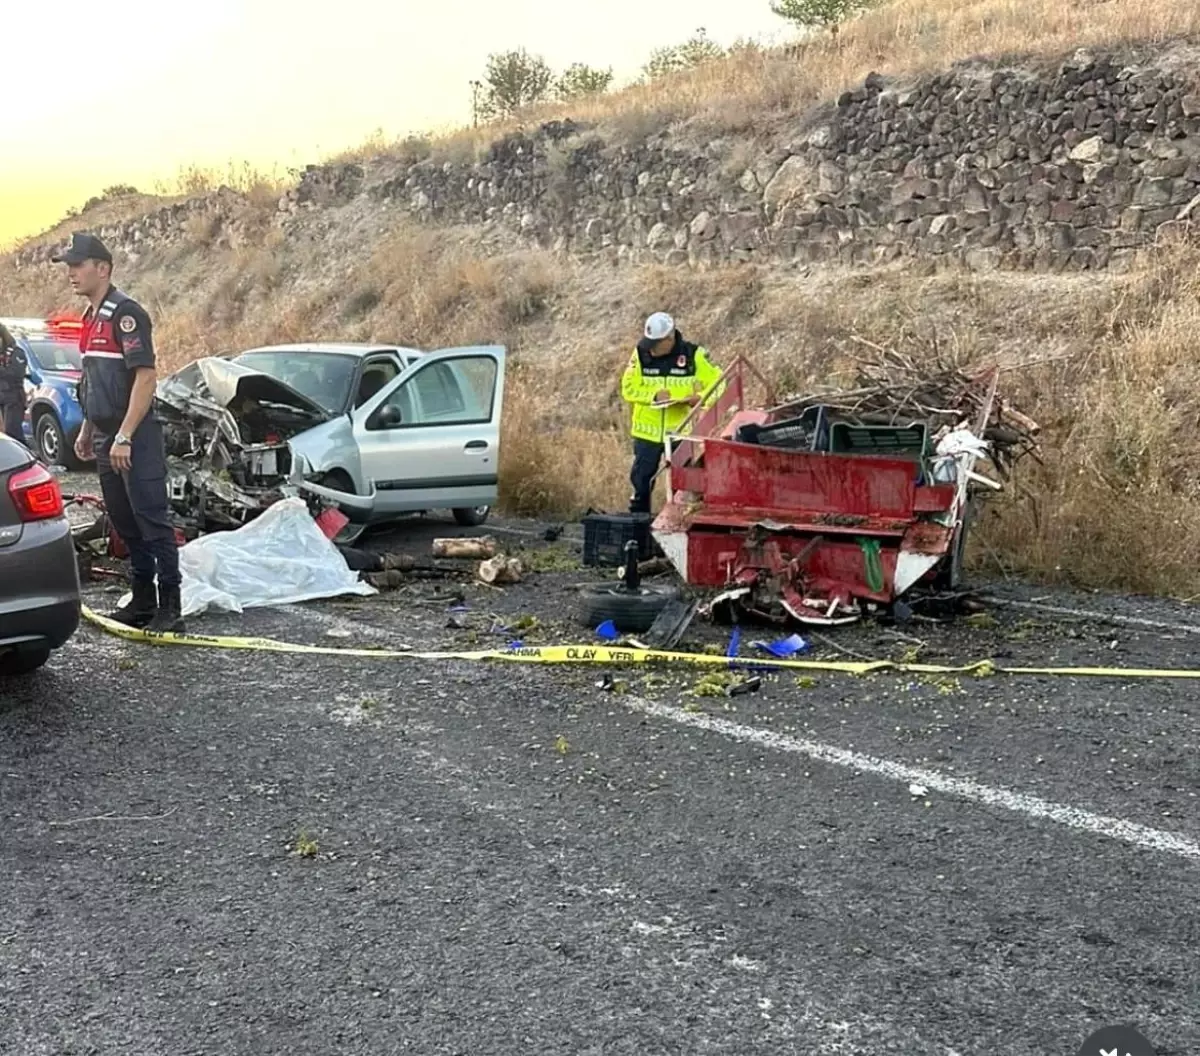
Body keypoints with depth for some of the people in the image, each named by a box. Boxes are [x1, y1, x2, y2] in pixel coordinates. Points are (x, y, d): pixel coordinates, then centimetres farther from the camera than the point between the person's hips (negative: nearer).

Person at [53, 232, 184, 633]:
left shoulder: (125, 312, -12)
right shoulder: (91, 317, 17)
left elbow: (146, 377, -19)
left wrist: (124, 437, -23)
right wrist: (87, 431, 22)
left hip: (135, 438, -9)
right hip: (107, 439, 9)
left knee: (152, 521, -7)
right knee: (125, 524, 13)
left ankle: (170, 607, -5)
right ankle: (142, 599, 21)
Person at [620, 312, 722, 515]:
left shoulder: (693, 355, -8)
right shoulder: (641, 354, -5)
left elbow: (717, 382, -1)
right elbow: (628, 388, -3)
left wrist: (700, 397, -21)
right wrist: (653, 395, -21)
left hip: (679, 431, -1)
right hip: (647, 430, 1)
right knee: (641, 478, 9)